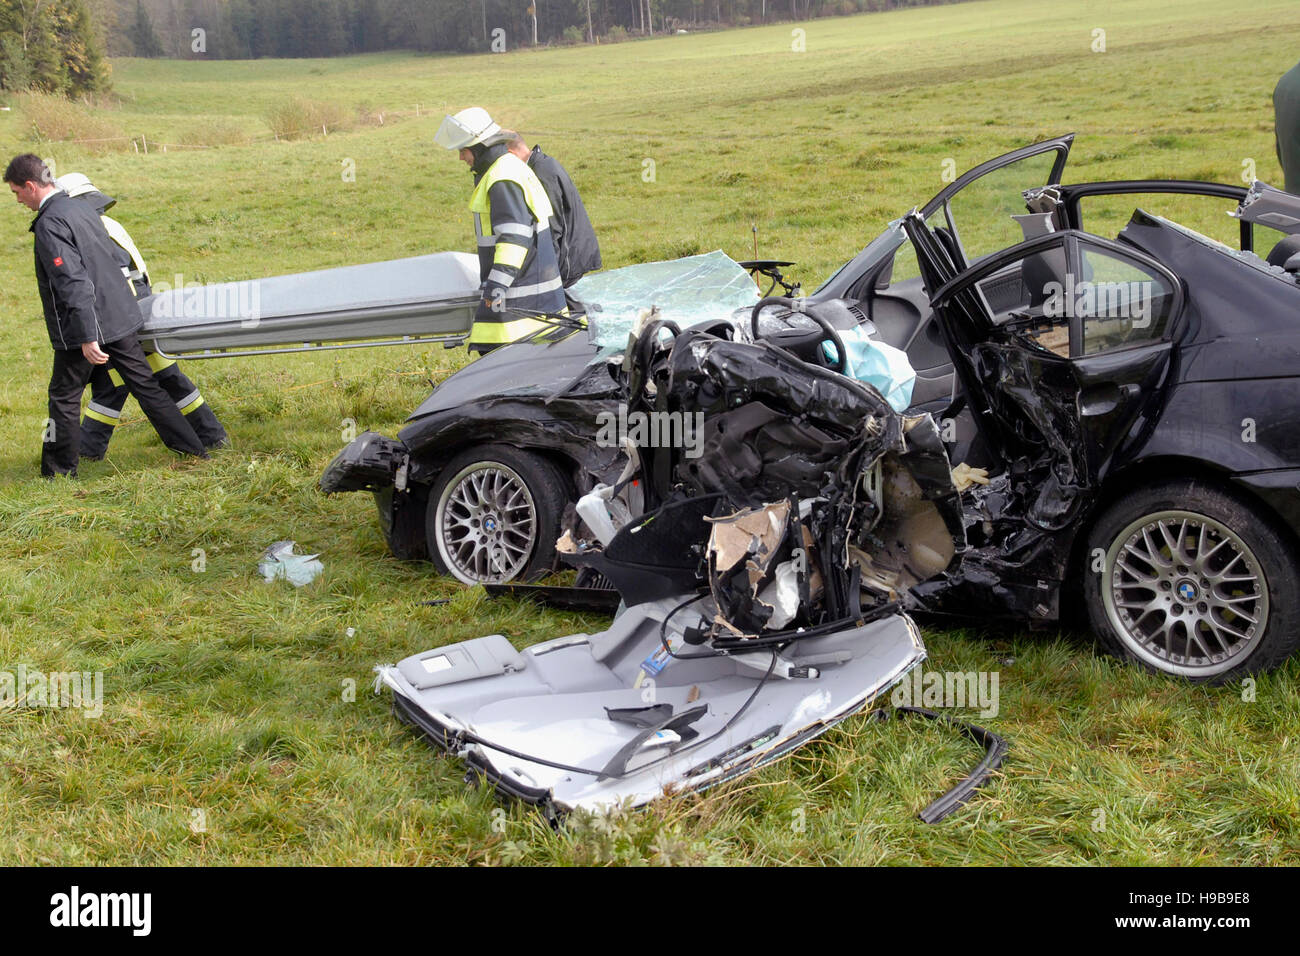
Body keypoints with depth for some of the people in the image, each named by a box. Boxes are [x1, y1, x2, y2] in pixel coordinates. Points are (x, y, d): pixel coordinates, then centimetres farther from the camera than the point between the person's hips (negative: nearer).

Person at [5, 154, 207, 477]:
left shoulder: (49, 223, -17)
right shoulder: (81, 207, 10)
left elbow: (73, 282, -25)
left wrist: (86, 337, -26)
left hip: (83, 326, -8)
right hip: (120, 317, 8)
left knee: (64, 398, 7)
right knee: (144, 385, 12)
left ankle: (59, 472, 16)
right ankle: (194, 450, 13)